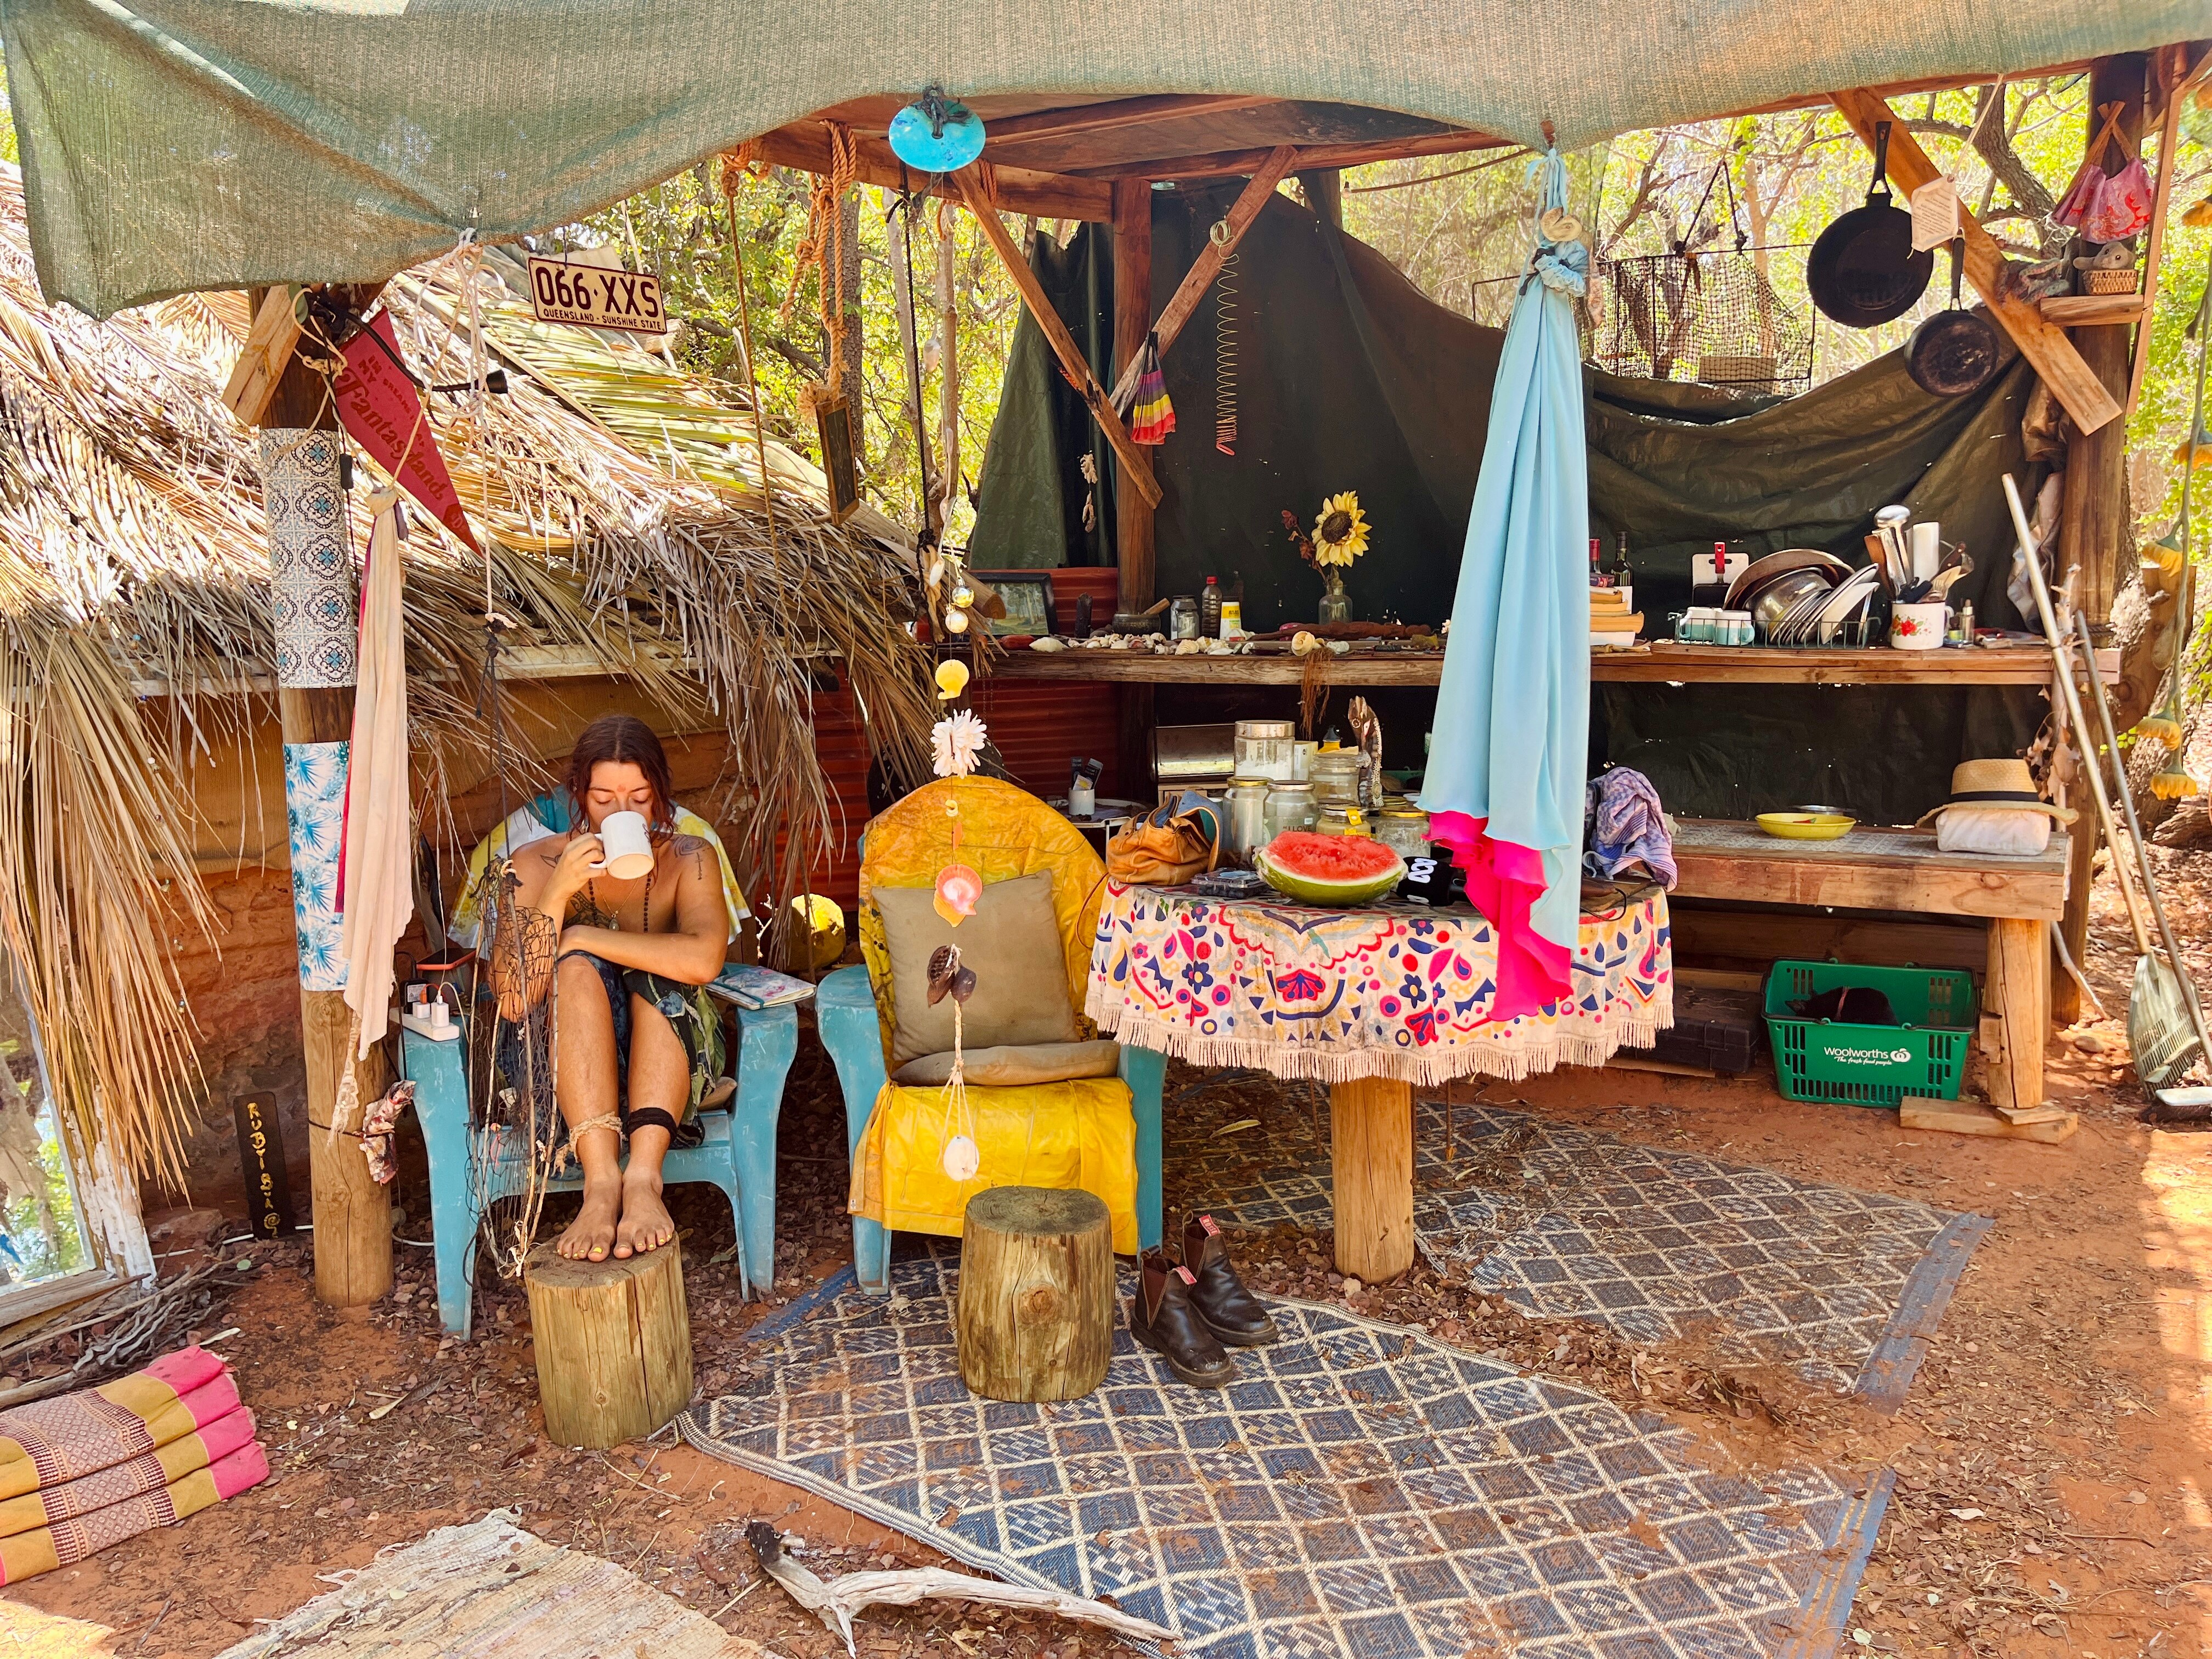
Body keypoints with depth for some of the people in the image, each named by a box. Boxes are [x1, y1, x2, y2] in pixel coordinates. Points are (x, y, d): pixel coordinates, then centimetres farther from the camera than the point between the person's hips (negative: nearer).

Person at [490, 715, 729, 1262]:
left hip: (666, 1068, 0)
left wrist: (583, 937, -22)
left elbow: (703, 960, -27)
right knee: (577, 969, -29)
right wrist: (559, 893, -27)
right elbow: (514, 1001, -17)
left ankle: (643, 1175, -40)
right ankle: (602, 1180, -41)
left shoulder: (687, 859, -6)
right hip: (568, 1076, 0)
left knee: (661, 972, -29)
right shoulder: (538, 864, -5)